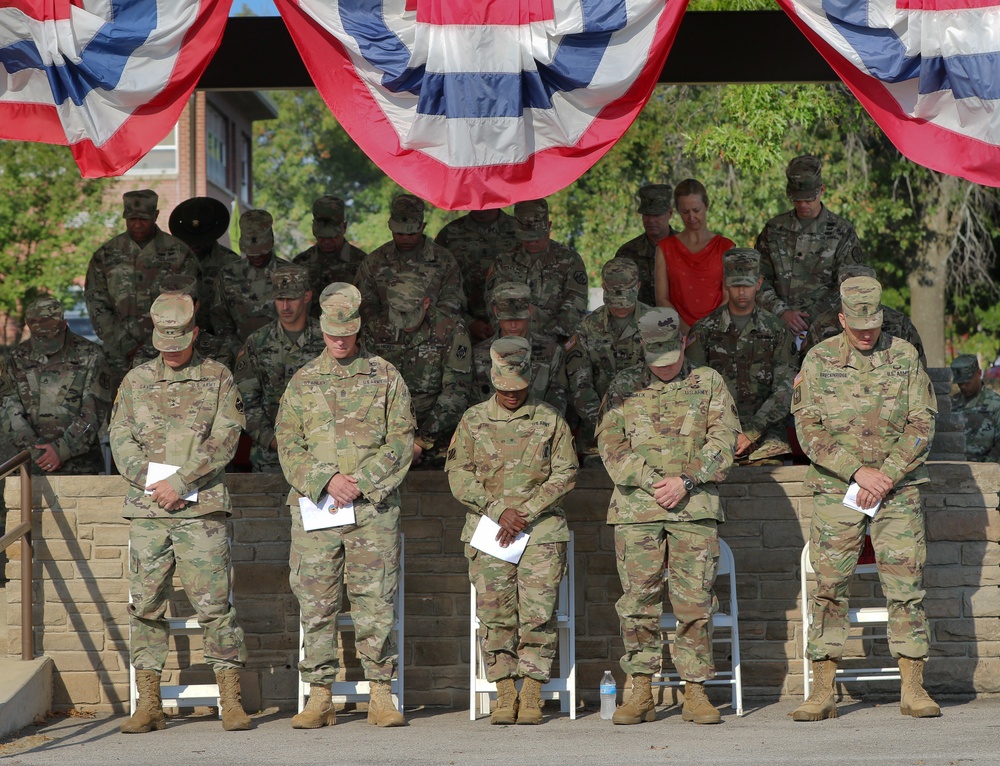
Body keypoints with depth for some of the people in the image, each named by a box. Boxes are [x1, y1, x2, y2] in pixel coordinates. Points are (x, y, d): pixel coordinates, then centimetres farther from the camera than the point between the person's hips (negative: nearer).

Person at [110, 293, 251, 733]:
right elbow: (121, 441, 7)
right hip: (147, 511, 3)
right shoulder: (136, 382, 13)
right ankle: (148, 704, 6)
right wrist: (150, 482, -10)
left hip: (201, 509, -3)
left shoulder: (219, 380, 6)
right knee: (146, 605, 2)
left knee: (214, 603, -6)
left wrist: (180, 481, -13)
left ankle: (231, 701, -2)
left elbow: (224, 441, -4)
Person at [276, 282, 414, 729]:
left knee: (375, 602, -2)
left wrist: (362, 483, -10)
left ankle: (381, 696, 2)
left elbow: (400, 441, 2)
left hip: (373, 508, -1)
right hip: (314, 507, 1)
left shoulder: (385, 378, 8)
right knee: (316, 603, 0)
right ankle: (319, 697, 4)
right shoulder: (302, 382, 12)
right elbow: (288, 444, 6)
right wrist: (326, 480, -10)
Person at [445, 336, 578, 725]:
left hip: (542, 530, -1)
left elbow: (565, 474, 3)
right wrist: (499, 510, -8)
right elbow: (459, 474, 4)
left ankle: (532, 694, -1)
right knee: (495, 613, -4)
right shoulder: (474, 420, 9)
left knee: (537, 611, -8)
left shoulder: (550, 420, 8)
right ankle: (505, 693, 2)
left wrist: (526, 512, -8)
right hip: (488, 529, 1)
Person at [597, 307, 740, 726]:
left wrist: (685, 480, -10)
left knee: (695, 603, -3)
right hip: (636, 507, 1)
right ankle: (641, 694, 4)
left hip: (695, 507, 0)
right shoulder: (623, 387, 11)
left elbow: (722, 442, 2)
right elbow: (611, 445, 4)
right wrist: (652, 482, -7)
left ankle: (695, 692, 2)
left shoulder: (709, 383, 10)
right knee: (638, 602, -2)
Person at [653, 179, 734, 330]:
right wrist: (685, 329, -9)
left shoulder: (725, 247, 9)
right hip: (679, 333, 1)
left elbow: (729, 297, 2)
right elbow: (661, 299, 5)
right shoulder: (665, 248, 11)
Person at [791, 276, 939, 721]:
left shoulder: (904, 356, 2)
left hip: (898, 487, 0)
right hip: (836, 488, 0)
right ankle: (822, 693, 3)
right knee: (829, 586, -2)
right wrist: (858, 471, -14)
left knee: (907, 584, -2)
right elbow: (809, 430, -5)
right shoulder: (818, 360, -1)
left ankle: (913, 691, 2)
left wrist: (887, 476, -11)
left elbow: (922, 425, -1)